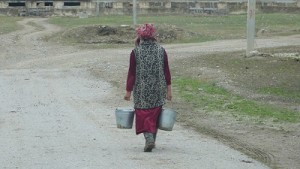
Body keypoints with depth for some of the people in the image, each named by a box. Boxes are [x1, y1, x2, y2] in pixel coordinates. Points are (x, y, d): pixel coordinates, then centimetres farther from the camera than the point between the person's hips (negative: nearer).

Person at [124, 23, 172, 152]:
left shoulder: (136, 52, -8)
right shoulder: (161, 50, 0)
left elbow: (131, 73, -7)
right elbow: (166, 72, 3)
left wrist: (128, 91, 0)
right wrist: (168, 90, 10)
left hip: (141, 90, -3)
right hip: (158, 91, 3)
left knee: (143, 115, 4)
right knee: (155, 115, 16)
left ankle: (149, 138, -15)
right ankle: (152, 140, 24)